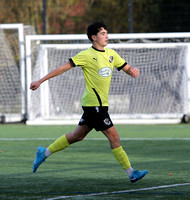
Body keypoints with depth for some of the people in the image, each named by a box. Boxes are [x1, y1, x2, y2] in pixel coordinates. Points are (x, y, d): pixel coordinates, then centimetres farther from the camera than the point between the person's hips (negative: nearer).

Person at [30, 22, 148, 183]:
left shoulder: (111, 54, 12)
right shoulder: (87, 55, -10)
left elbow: (127, 68, 17)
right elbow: (64, 68, -7)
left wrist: (134, 71, -9)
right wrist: (40, 81, -7)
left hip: (100, 104, 8)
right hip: (94, 104, -8)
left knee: (78, 135, 16)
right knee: (114, 137, -9)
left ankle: (44, 153, 29)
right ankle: (131, 173, -6)